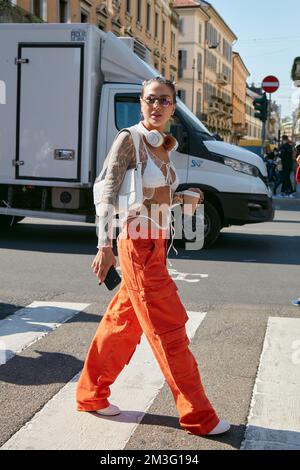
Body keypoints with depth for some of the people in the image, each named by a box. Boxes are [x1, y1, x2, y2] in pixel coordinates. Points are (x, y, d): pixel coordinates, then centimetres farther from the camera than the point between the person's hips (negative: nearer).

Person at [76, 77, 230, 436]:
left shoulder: (163, 147, 12)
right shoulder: (128, 140, -11)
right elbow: (109, 192, -20)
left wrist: (186, 198, 7)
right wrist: (104, 244, -30)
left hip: (156, 244, 8)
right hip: (139, 246, -8)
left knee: (123, 323, 16)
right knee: (169, 330, -2)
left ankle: (90, 394, 31)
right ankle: (197, 416, 9)